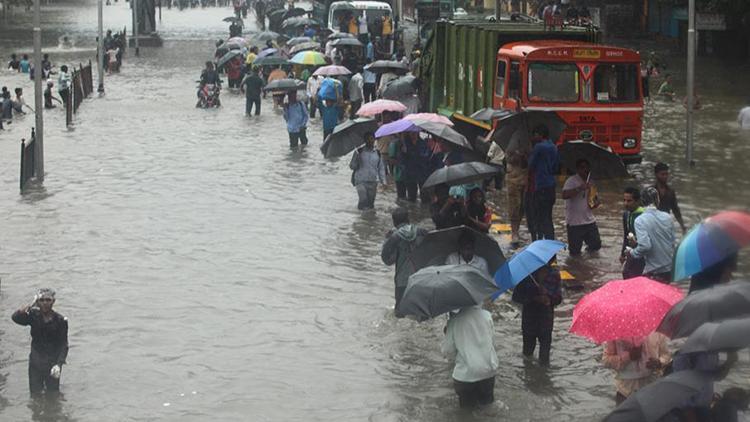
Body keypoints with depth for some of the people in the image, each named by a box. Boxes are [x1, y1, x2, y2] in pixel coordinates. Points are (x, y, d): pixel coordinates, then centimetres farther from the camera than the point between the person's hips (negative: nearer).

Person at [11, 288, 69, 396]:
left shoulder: (60, 320, -10)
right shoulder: (34, 316, -6)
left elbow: (64, 345, -11)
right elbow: (15, 318, -25)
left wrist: (58, 364, -22)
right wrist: (32, 304, -27)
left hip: (52, 363, -1)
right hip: (35, 362, 1)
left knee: (53, 395, 10)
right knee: (35, 394, 10)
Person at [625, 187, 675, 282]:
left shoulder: (640, 220, -17)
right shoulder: (667, 217, -1)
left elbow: (645, 246, -25)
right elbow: (672, 241, 7)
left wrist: (632, 253, -7)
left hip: (653, 271, -5)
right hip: (669, 269, 5)